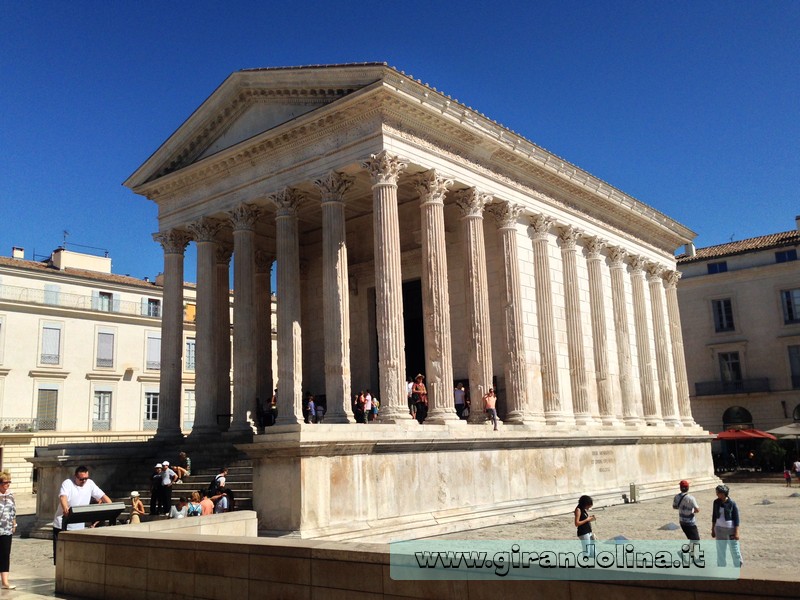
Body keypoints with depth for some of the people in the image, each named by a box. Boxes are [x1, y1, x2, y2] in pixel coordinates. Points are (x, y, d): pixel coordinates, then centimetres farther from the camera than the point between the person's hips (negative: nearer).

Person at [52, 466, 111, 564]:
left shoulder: (90, 484, 3)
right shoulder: (67, 483, -10)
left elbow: (102, 496, 1)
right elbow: (63, 497, -29)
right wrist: (65, 509, -50)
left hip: (79, 526, 3)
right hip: (62, 525, -3)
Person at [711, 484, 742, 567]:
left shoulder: (732, 504, -13)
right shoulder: (716, 502, 1)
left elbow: (736, 519, -10)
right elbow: (714, 517, 9)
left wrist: (736, 532, -13)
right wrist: (713, 529, 11)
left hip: (730, 529, -4)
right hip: (719, 529, 4)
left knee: (734, 549, 5)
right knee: (720, 550, 10)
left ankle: (738, 566, 26)